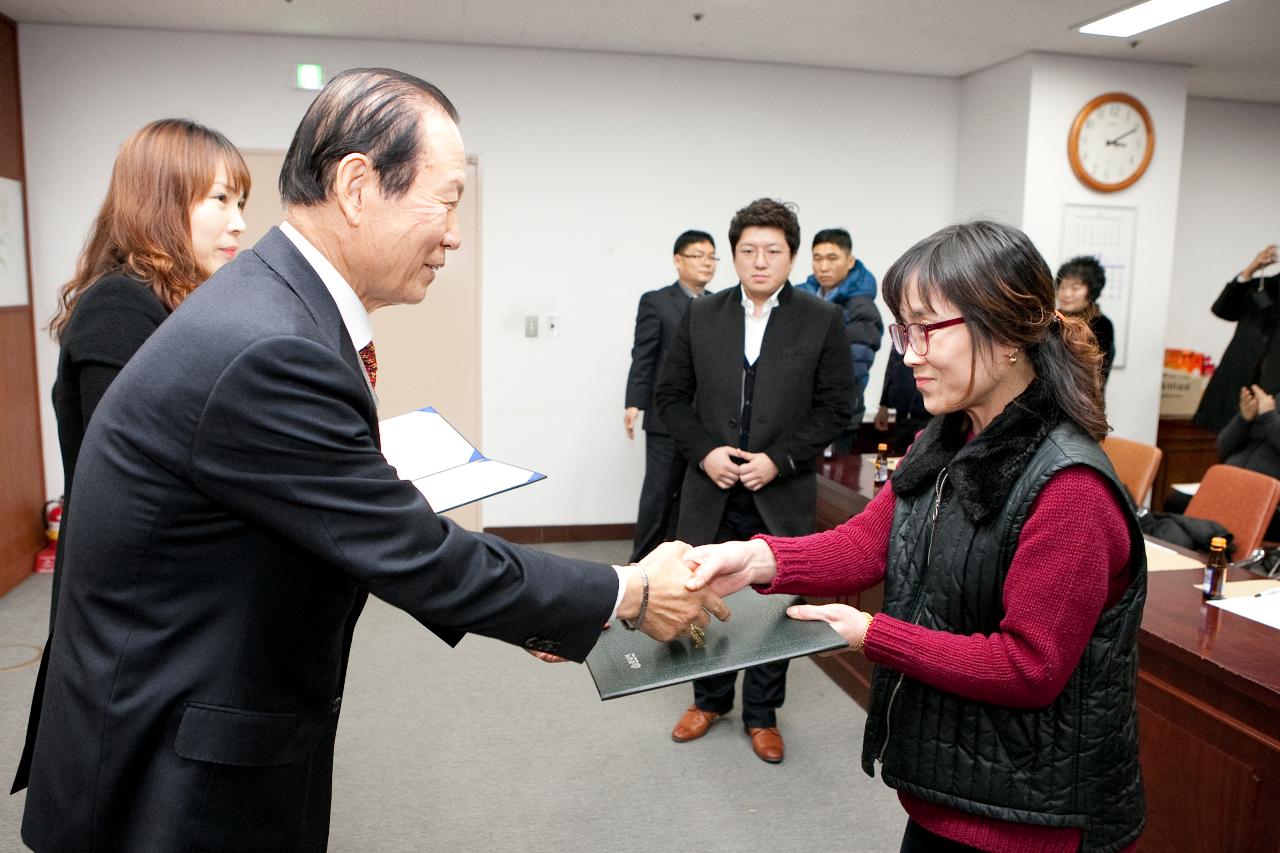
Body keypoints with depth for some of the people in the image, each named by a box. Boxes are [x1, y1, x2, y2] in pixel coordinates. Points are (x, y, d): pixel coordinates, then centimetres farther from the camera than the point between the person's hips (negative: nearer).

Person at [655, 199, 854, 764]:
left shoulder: (822, 320, -2)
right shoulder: (701, 316, 4)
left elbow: (834, 408, -3)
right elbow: (671, 394, 5)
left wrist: (779, 461, -13)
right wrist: (704, 452, -9)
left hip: (782, 496, -2)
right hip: (711, 490, 2)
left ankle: (762, 715, 30)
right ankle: (709, 699, 35)